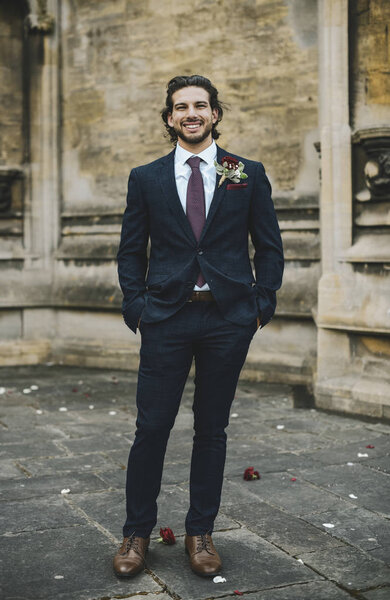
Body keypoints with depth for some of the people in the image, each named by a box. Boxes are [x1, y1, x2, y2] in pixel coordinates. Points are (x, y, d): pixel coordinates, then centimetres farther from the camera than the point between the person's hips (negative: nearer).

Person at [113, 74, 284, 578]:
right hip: (166, 317, 0)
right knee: (152, 427, 1)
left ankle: (200, 533, 21)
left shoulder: (248, 174, 7)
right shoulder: (145, 178, 8)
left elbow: (269, 246, 9)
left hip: (229, 318, 0)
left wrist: (262, 304, 0)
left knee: (211, 428, 8)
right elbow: (131, 250, 10)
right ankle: (137, 532, 17)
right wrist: (136, 306, 0)